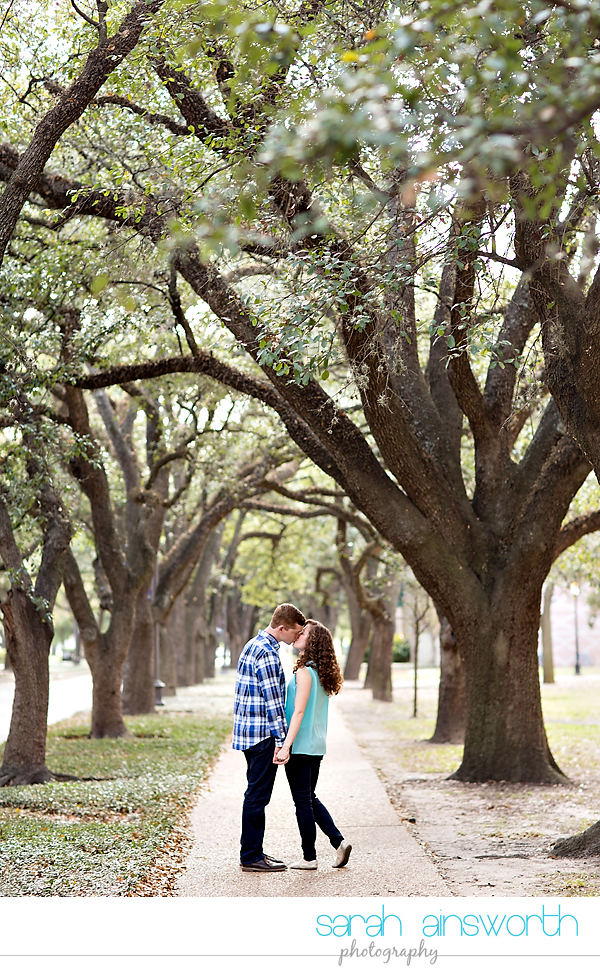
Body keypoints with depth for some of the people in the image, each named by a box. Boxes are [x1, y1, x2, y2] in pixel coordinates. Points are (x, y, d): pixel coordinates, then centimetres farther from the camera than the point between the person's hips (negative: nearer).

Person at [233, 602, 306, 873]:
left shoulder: (254, 645, 15)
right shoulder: (267, 653, -18)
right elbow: (272, 701, -19)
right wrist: (281, 740, -17)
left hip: (249, 732, 10)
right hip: (262, 735, -10)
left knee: (256, 794, 15)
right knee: (257, 795, -4)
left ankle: (252, 851, 22)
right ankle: (251, 856, 2)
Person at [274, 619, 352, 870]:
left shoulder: (304, 672, -15)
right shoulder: (322, 672, 10)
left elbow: (299, 712, -21)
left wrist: (286, 746, -23)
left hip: (300, 746, -8)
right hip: (317, 746, 8)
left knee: (303, 801, 1)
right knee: (310, 799, 18)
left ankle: (309, 858, 8)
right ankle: (339, 842, 10)